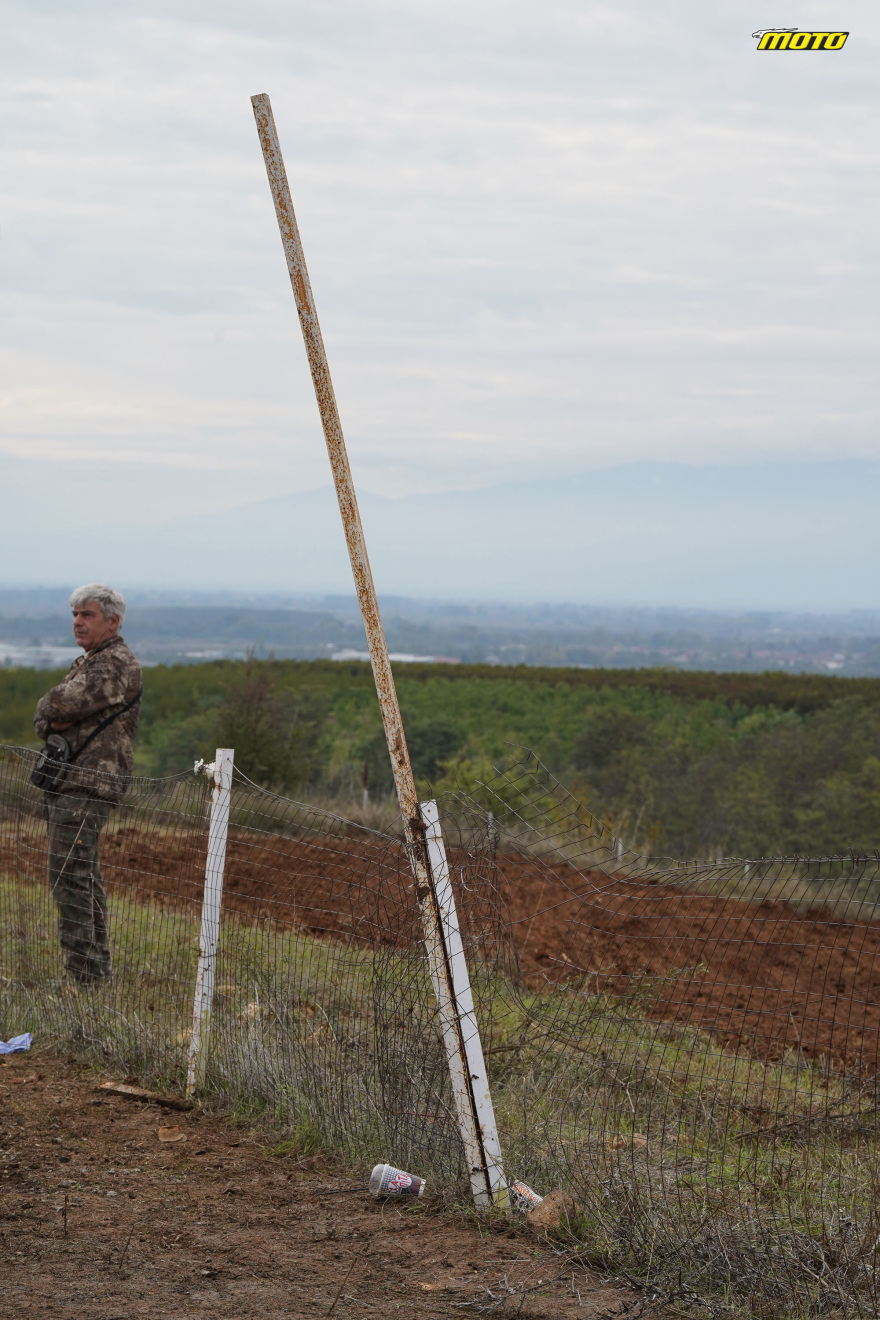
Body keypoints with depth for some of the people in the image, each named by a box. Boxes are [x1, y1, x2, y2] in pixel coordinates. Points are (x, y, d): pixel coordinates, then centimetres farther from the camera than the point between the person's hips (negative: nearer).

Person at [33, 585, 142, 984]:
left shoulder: (118, 666, -10)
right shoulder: (85, 664, 22)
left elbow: (63, 704, -21)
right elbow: (41, 720, 16)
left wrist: (53, 706, 2)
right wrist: (53, 720, -6)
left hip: (87, 786, -10)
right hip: (67, 784, 10)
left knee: (70, 878, -14)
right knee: (83, 880, 13)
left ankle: (83, 975, -14)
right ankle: (98, 969, 19)